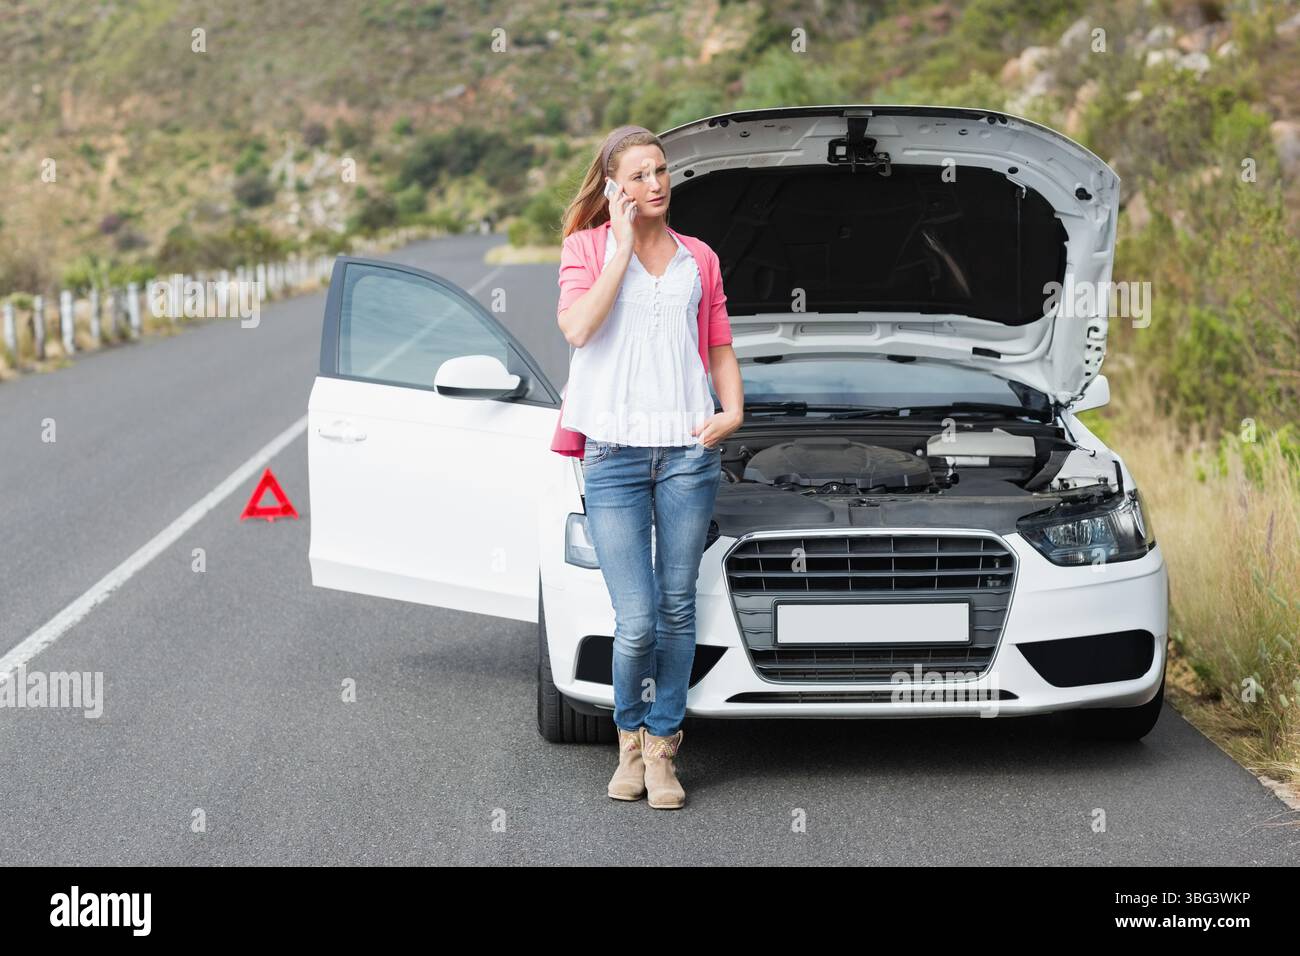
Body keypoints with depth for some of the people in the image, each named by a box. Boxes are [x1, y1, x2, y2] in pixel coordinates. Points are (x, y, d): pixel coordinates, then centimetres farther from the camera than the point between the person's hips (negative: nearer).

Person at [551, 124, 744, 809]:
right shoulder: (588, 246, 7)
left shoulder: (699, 258, 15)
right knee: (636, 619, -7)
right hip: (614, 451, -3)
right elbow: (577, 327, -11)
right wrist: (623, 246, -9)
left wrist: (733, 411, 2)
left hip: (688, 450, 3)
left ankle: (661, 746, 14)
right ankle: (631, 735, 17)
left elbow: (720, 346, 19)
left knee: (677, 610, 4)